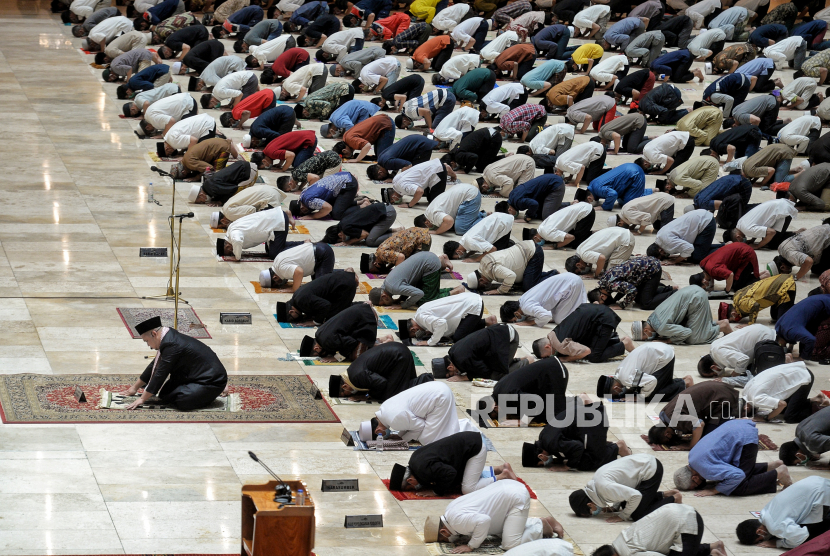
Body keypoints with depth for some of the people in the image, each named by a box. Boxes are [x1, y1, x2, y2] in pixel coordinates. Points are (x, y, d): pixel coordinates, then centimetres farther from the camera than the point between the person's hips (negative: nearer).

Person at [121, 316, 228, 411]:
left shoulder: (171, 345, -23)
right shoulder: (168, 339, 8)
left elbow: (160, 374, -20)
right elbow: (154, 366, 20)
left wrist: (142, 399, -13)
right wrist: (135, 387, 27)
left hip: (211, 382, -11)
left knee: (181, 401, -30)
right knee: (164, 394, 7)